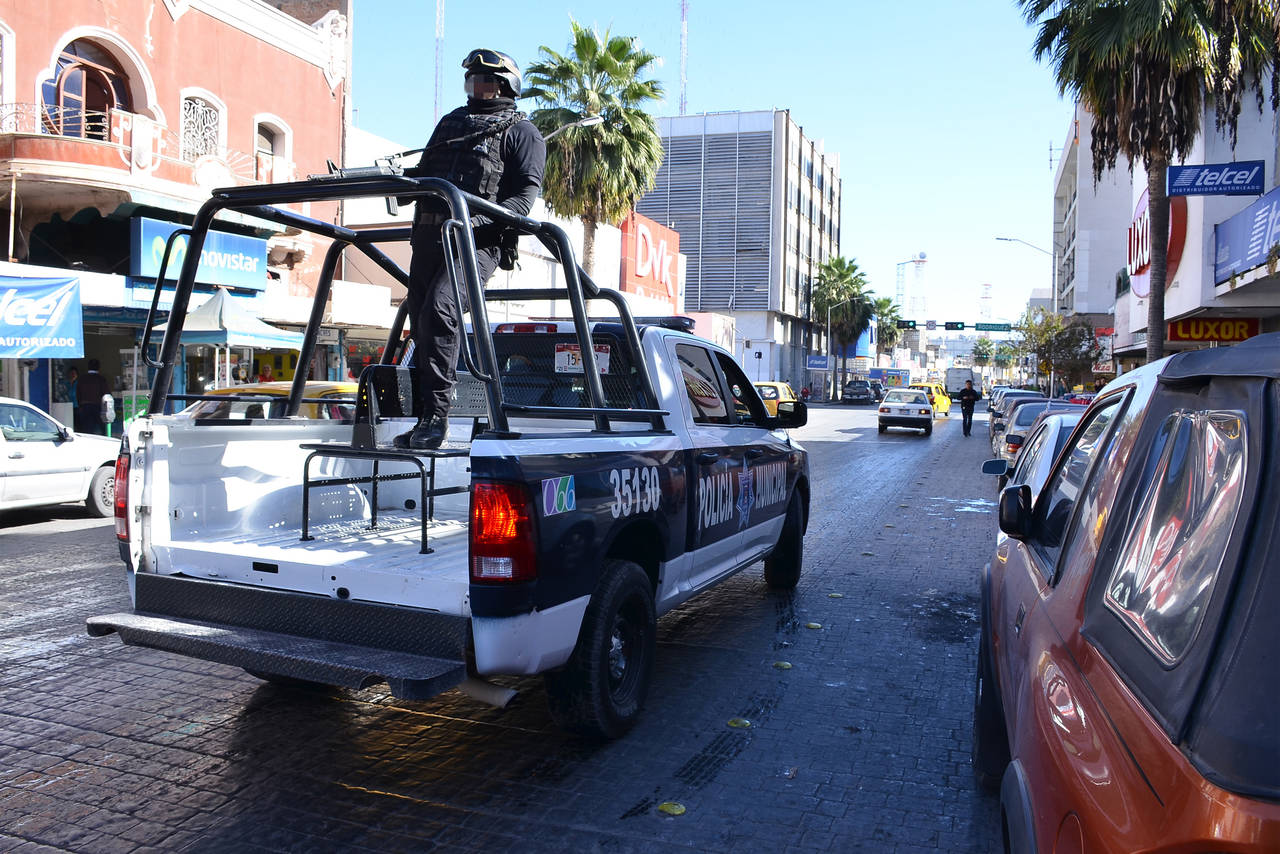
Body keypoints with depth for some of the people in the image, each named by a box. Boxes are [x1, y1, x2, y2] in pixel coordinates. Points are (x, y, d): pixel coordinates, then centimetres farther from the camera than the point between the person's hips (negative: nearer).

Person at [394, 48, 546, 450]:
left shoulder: (520, 131, 11)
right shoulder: (451, 122, 31)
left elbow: (527, 192, -2)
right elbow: (423, 173, 31)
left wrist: (487, 218, -19)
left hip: (477, 239, -6)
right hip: (428, 235, 7)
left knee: (438, 311, -25)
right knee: (419, 321, 2)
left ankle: (436, 415, -23)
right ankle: (427, 419, 10)